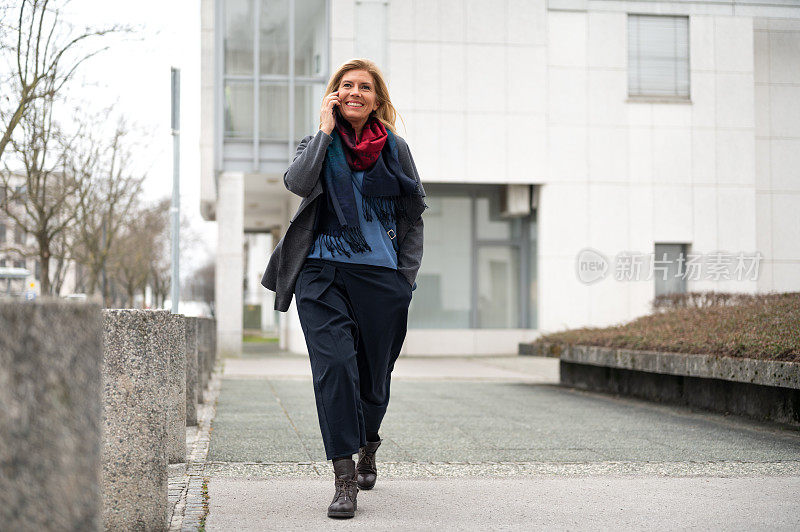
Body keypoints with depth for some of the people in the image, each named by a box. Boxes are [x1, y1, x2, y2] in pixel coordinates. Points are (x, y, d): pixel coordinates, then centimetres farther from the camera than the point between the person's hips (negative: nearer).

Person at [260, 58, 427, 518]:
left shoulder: (394, 148, 8)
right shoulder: (320, 143, 8)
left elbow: (414, 214, 13)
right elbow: (298, 182, -14)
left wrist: (407, 272, 5)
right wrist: (326, 131, -8)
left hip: (381, 274, 1)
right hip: (321, 271, -1)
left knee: (374, 373, 7)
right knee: (334, 364, -16)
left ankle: (368, 446, 38)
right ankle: (345, 477, -12)